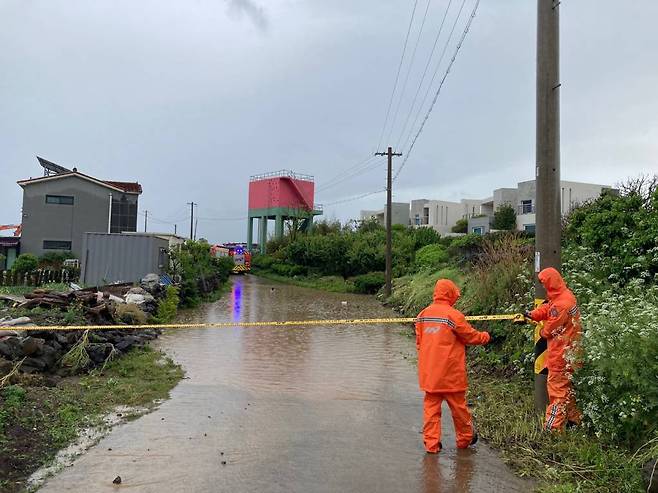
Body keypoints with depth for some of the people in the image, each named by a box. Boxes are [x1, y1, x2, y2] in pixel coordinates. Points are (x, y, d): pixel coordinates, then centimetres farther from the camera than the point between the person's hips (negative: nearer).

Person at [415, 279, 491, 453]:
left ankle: (431, 443, 10)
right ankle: (465, 439, 30)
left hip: (429, 373, 4)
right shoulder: (453, 315, -14)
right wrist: (485, 336, 17)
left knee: (431, 407, 10)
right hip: (450, 373, -4)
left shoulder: (422, 315, 3)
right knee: (458, 406, 13)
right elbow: (471, 336, -3)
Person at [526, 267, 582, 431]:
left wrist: (543, 332, 4)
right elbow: (546, 309, 6)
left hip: (561, 352, -10)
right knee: (566, 386, 21)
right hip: (567, 349, 10)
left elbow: (552, 327, -16)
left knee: (557, 388, -4)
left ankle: (554, 426, 2)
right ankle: (574, 418, 33)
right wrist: (532, 314, -10)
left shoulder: (562, 303, -25)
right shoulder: (564, 295, 6)